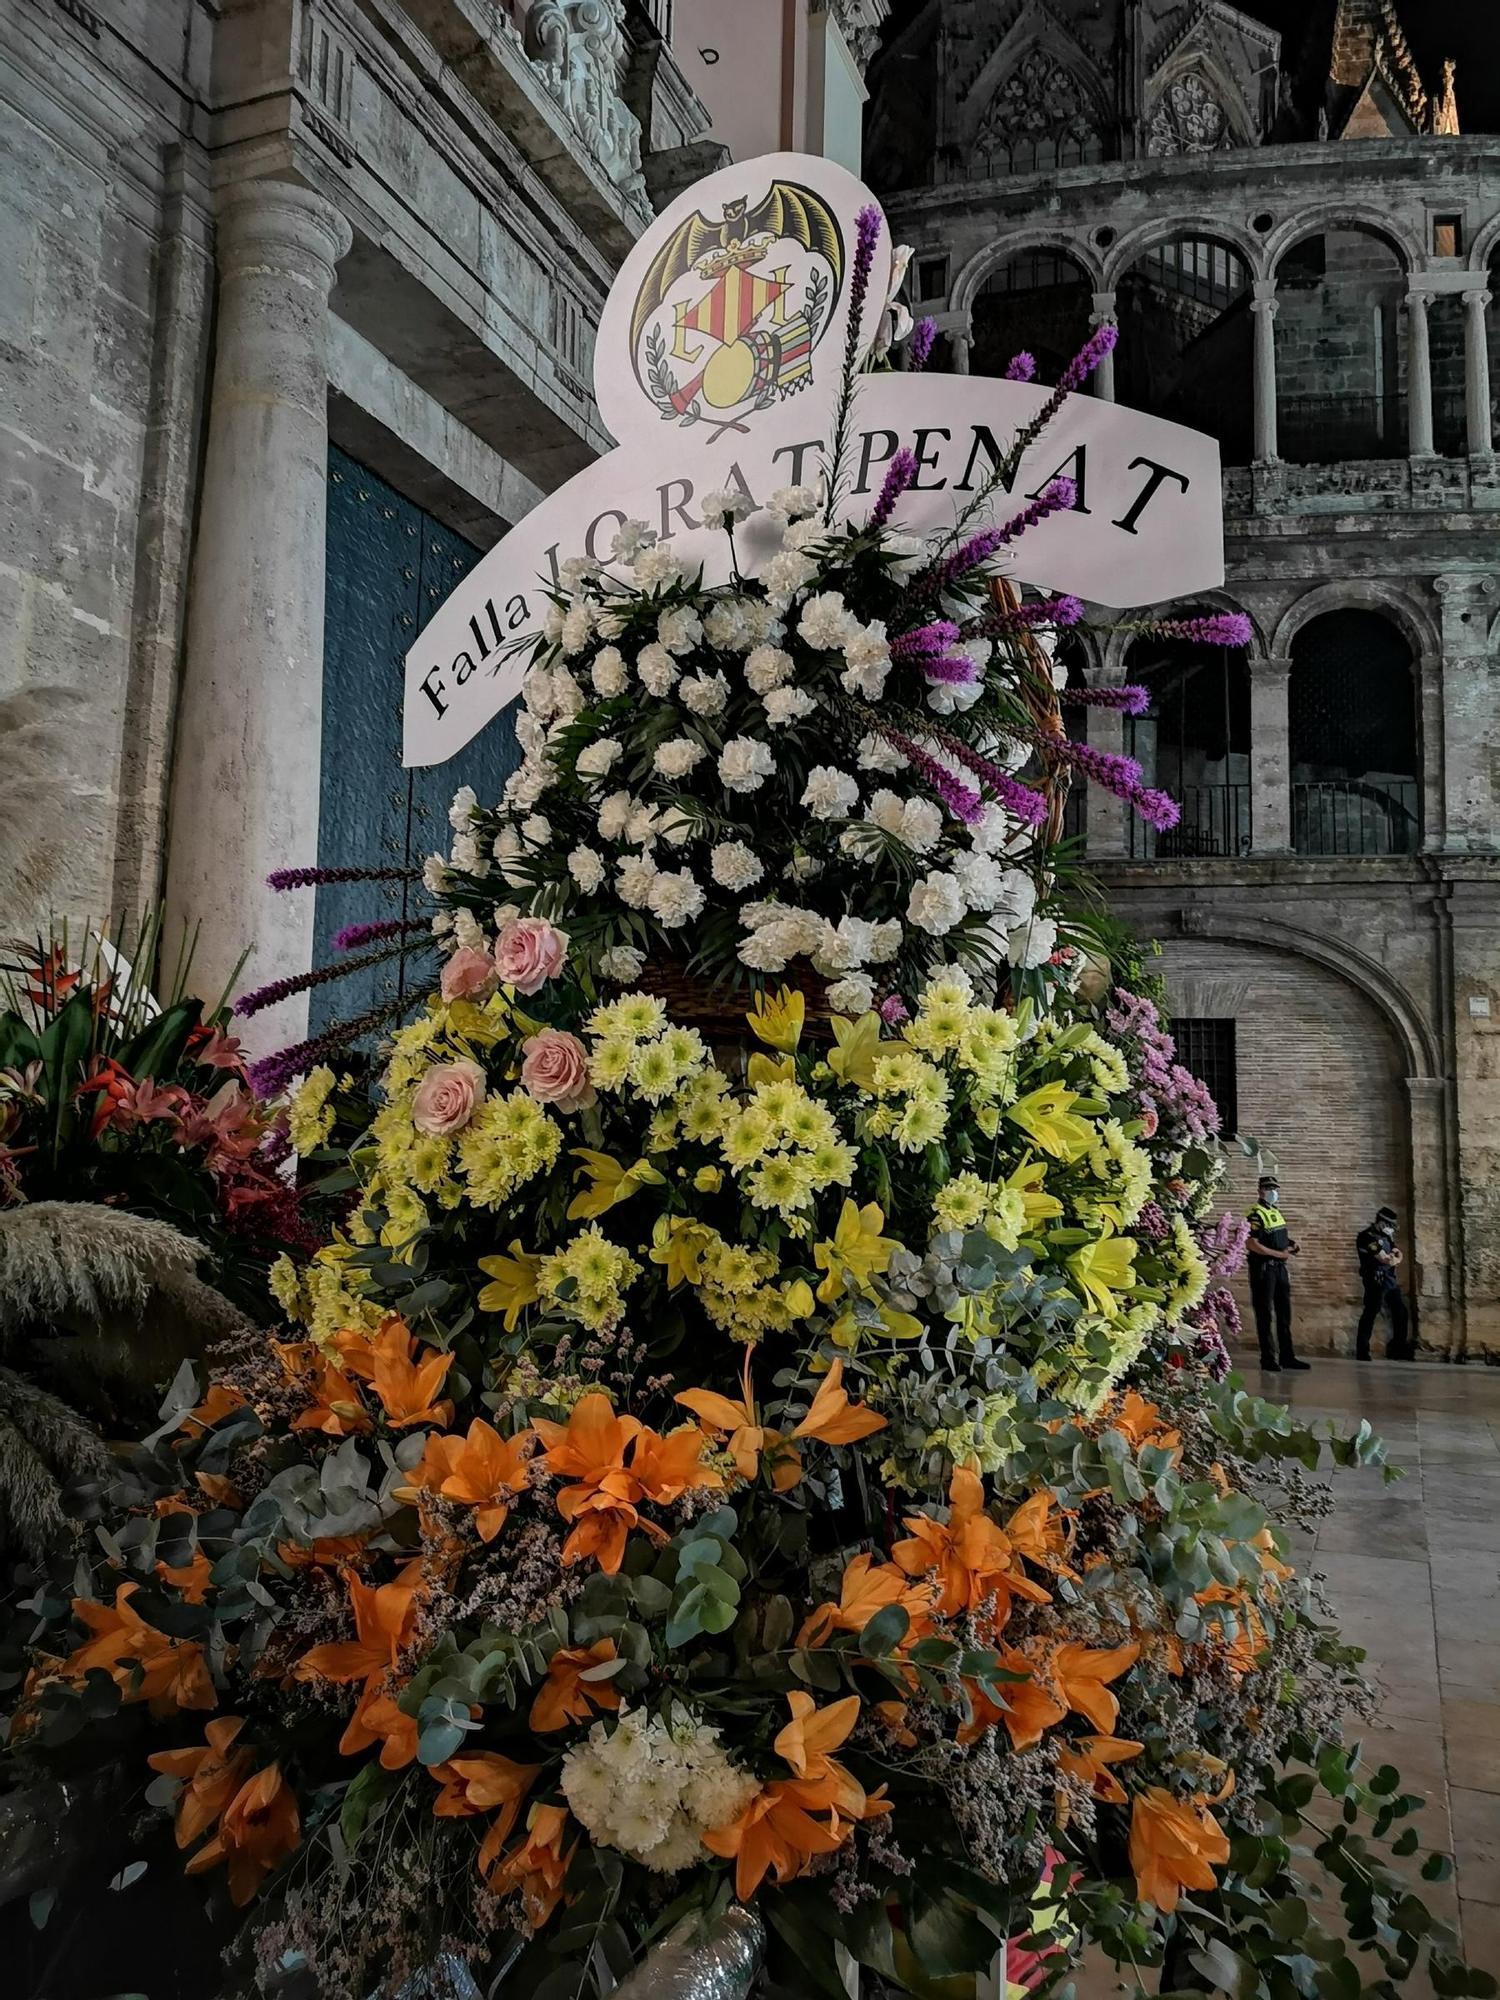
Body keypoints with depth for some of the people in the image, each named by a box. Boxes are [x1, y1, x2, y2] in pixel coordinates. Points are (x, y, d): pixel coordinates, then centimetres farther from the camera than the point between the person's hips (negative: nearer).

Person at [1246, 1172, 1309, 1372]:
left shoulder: (1277, 1211, 13)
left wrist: (1292, 1245, 7)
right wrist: (1279, 1254, -22)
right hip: (1263, 1269, -9)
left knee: (1284, 1313, 12)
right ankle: (1268, 1359, 4)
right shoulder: (1256, 1215, -13)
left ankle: (1287, 1356, 20)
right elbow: (1253, 1244, -21)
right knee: (1265, 1315, -2)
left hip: (1280, 1268, 9)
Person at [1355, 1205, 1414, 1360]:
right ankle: (1362, 1351, -6)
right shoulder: (1367, 1237, -12)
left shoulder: (1386, 1237, 18)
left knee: (1401, 1312, 11)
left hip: (1390, 1280, 9)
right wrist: (1394, 1259, 1)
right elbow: (1384, 1259, -19)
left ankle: (1399, 1348, 21)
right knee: (1370, 1314, -9)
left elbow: (1398, 1256, 12)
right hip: (1376, 1281, -9)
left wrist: (1392, 1259, -10)